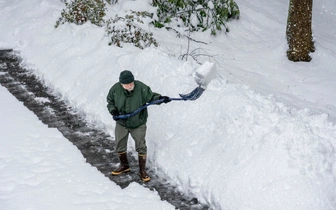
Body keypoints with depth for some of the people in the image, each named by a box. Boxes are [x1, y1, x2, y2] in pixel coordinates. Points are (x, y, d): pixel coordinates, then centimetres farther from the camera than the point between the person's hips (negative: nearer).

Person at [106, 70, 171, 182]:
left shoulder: (141, 88, -23)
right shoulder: (115, 89, -17)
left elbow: (150, 96, -9)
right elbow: (110, 101, 1)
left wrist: (160, 98, -27)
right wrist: (113, 111, -15)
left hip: (138, 124, -2)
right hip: (121, 123, 2)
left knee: (141, 147, 6)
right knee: (120, 146, 16)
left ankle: (142, 170, 24)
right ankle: (124, 166, 42)